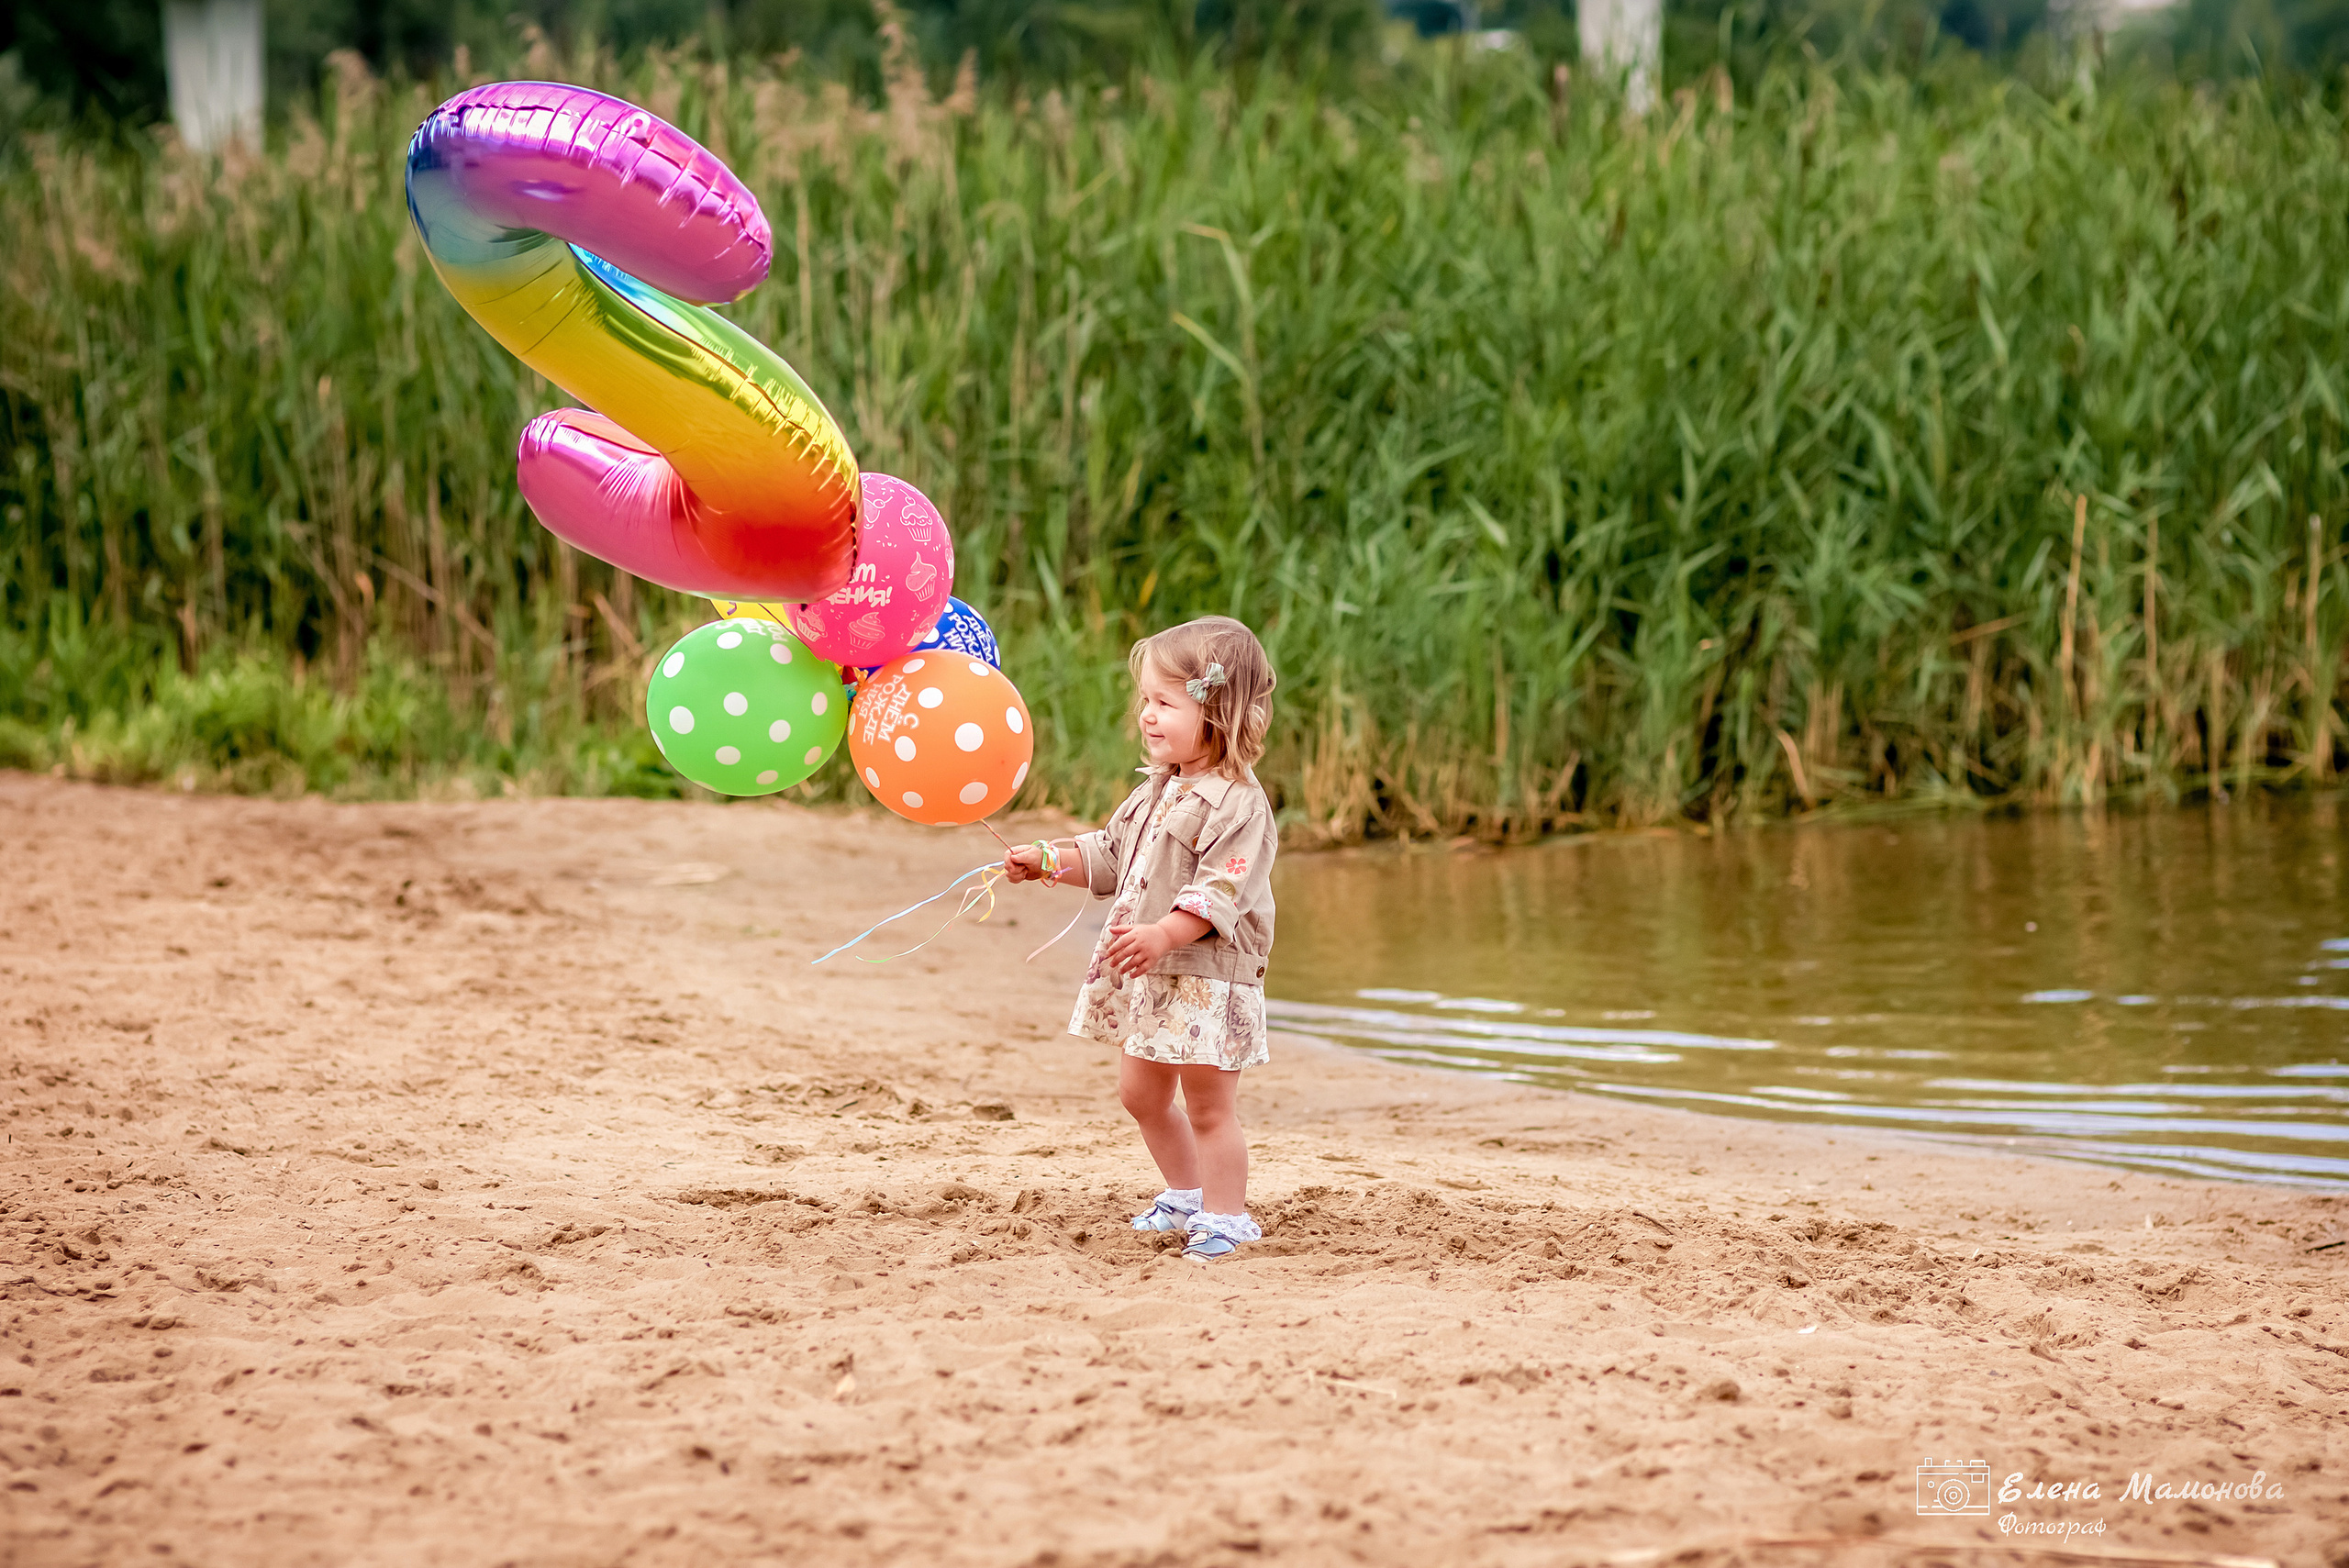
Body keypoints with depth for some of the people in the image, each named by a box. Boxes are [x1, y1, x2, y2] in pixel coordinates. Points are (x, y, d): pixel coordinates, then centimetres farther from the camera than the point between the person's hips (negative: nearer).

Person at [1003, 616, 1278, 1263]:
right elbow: (1110, 855, 21)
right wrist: (1048, 861, 9)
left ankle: (1223, 1219, 8)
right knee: (1141, 1094, 20)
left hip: (1208, 977, -9)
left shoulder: (1236, 803, -18)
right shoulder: (1159, 790, 11)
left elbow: (1220, 892, -26)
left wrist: (1164, 935, -36)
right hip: (1149, 977, 9)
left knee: (1209, 1108, -2)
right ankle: (1186, 1195, 36)